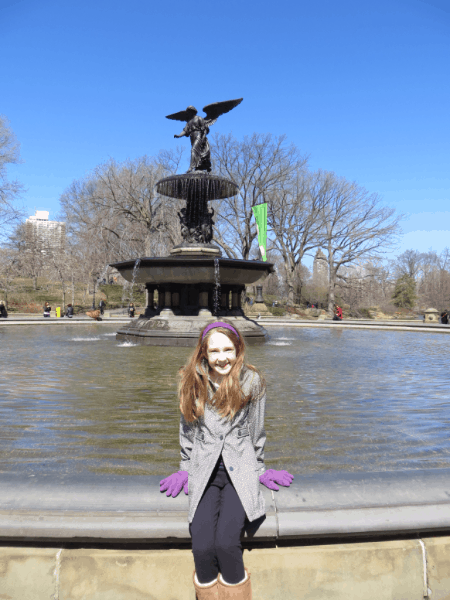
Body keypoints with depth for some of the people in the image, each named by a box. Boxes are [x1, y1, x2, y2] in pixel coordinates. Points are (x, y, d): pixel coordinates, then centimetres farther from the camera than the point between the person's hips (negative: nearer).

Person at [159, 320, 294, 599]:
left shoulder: (251, 380, -5)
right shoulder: (193, 382, 0)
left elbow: (257, 431, 6)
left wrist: (259, 469, 11)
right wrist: (186, 469, 14)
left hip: (240, 468, -1)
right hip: (204, 469, 2)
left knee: (226, 542, -21)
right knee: (202, 546, -18)